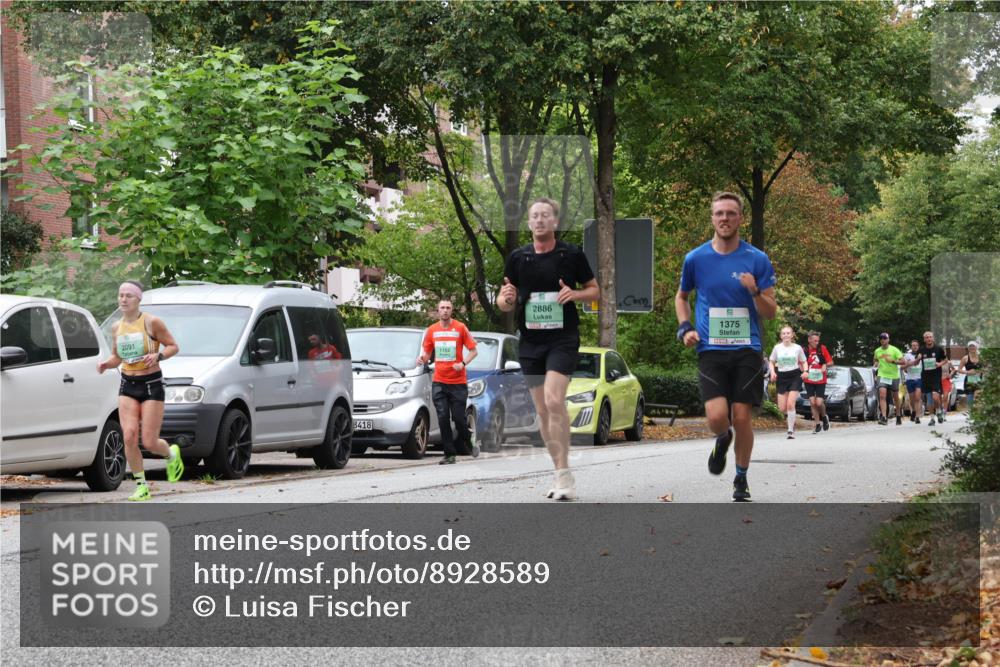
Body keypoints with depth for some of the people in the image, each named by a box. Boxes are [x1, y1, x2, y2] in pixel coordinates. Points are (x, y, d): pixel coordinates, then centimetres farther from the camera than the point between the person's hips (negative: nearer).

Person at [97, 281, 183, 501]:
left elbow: (173, 346, -3)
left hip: (151, 385, -4)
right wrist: (105, 364, -3)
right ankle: (141, 486, 1)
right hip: (127, 386, 4)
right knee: (129, 438, -12)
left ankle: (171, 454, 30)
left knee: (149, 442, -6)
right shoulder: (117, 327, 7)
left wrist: (157, 356, -21)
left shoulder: (151, 322, -8)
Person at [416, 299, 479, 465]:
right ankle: (449, 454, 0)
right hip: (439, 382, 2)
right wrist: (422, 359, -7)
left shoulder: (460, 328, -1)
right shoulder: (432, 330, 7)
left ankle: (469, 443, 25)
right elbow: (427, 353, 16)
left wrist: (463, 364, -14)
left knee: (459, 418, -3)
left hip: (458, 382, -2)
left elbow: (473, 351, 3)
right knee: (443, 418, -5)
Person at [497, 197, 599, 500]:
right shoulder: (518, 257, 7)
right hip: (530, 340, 4)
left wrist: (574, 294, -12)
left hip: (563, 338, -4)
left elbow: (595, 290, 9)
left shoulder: (572, 254, 0)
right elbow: (504, 302, 13)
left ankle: (564, 476, -18)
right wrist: (506, 299, -12)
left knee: (554, 400, -21)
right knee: (542, 410, 6)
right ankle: (562, 476, 16)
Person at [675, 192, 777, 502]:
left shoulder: (757, 260, 1)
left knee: (742, 417, -2)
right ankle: (723, 440, 22)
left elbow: (771, 312, 3)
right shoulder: (696, 259, 4)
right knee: (717, 416, -15)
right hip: (710, 349, 0)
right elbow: (681, 296, 22)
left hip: (747, 350, 0)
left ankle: (741, 478, 20)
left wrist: (755, 291, -17)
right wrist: (685, 328, 6)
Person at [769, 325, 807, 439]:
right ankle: (789, 415, 35)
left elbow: (803, 362, 11)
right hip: (782, 377, 2)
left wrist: (805, 371, -8)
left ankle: (791, 430, -8)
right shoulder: (777, 348, 3)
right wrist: (773, 372, -6)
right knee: (782, 408, -2)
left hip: (795, 376, -2)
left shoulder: (797, 348, 1)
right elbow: (772, 362, 12)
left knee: (790, 404, -16)